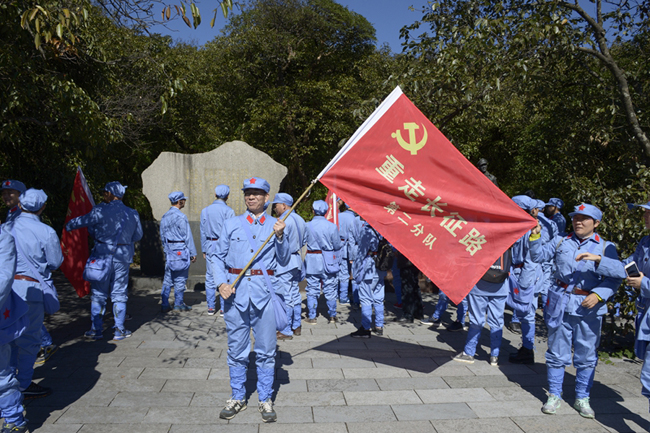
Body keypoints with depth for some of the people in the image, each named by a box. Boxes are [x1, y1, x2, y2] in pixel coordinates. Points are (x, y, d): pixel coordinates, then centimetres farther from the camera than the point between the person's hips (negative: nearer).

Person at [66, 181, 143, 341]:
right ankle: (119, 330, 13)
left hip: (103, 255, -3)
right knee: (119, 293, 10)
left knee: (98, 293, 9)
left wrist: (68, 226, 24)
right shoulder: (132, 214, 2)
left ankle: (96, 330, 15)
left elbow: (82, 221, 4)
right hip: (123, 256, 3)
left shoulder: (101, 211, -9)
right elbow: (138, 236, 9)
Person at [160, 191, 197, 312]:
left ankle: (164, 304, 12)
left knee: (168, 278, 10)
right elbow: (187, 236, -12)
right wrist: (193, 253, -7)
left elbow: (162, 236, 15)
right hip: (181, 250, -7)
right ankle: (178, 304, 10)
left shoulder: (164, 217, 10)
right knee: (180, 278, 2)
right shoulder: (180, 217, -14)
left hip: (169, 250, 7)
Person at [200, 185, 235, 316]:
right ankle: (224, 308, 6)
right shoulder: (228, 211, -7)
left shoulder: (205, 211, 7)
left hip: (210, 246, 4)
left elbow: (203, 232, 10)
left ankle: (211, 307, 15)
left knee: (210, 277, 10)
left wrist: (204, 250, 16)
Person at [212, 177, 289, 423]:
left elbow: (284, 261, 2)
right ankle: (238, 398, 26)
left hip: (264, 291, -1)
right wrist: (221, 283, -5)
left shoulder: (275, 225, 6)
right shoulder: (231, 224, 8)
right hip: (236, 291, 1)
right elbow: (218, 257, 9)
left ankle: (265, 400, 20)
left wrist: (280, 237, -13)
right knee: (236, 349, 9)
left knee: (266, 349, 5)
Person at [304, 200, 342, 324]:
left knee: (312, 290, 9)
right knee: (330, 290, 11)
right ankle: (332, 316, 18)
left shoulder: (307, 226, -8)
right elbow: (337, 245, -4)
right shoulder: (331, 226, -10)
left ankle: (311, 317, 13)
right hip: (329, 261, 0)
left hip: (312, 260, 0)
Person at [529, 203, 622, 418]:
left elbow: (614, 278, -2)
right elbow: (538, 256, 7)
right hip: (560, 304, 1)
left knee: (586, 356, 9)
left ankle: (582, 398, 25)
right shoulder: (561, 242, 9)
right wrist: (535, 236, -7)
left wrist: (598, 294, -16)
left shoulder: (606, 248, 3)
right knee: (557, 352, 7)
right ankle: (554, 395, 21)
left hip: (589, 308, -1)